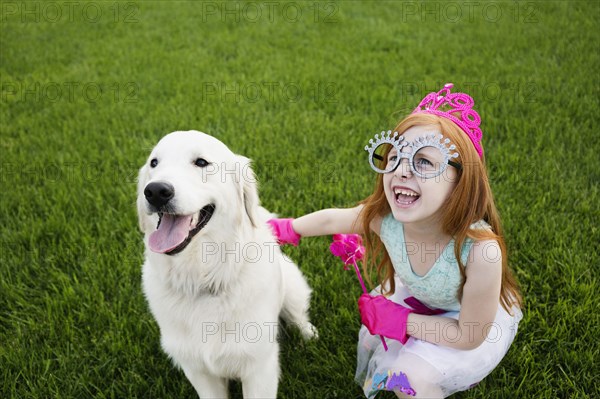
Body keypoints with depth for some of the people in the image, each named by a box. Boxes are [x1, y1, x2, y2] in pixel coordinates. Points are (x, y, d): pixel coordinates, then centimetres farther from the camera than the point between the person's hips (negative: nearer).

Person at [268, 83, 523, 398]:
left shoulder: (480, 251, -41)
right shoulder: (383, 217, -29)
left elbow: (469, 336, -26)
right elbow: (331, 219, -6)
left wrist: (398, 320, -23)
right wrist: (284, 229, 6)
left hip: (481, 319, -4)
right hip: (420, 298, 5)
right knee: (371, 342, 3)